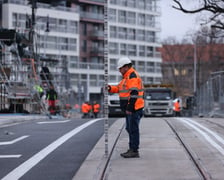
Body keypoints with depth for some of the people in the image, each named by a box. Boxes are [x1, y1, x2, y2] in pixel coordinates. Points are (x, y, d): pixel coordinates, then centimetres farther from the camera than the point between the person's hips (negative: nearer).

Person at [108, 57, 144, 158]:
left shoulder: (133, 76, -14)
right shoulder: (127, 77, 20)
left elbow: (134, 93, -22)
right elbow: (119, 88, 25)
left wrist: (129, 107, -24)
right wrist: (110, 88, 6)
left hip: (133, 109, -11)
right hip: (129, 109, 11)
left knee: (133, 129, -9)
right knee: (130, 129, 14)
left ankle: (134, 151, -7)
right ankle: (132, 149, 21)